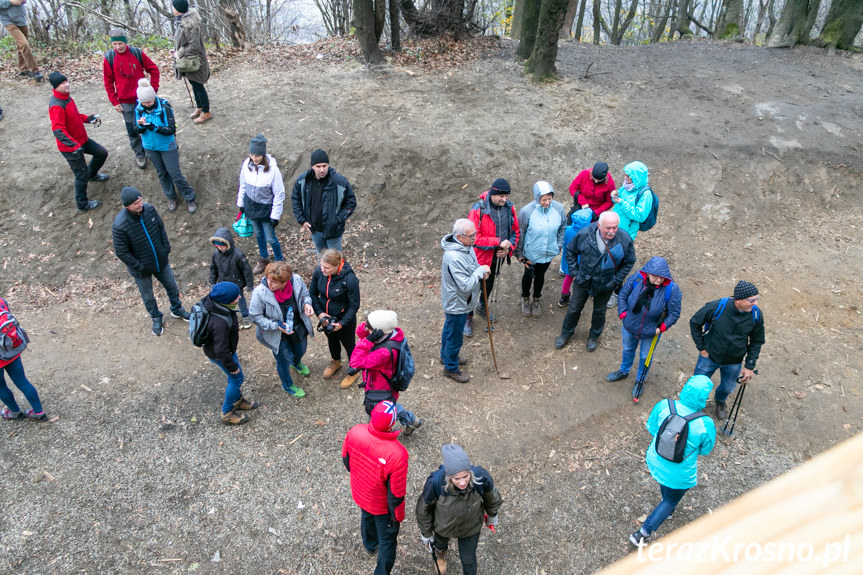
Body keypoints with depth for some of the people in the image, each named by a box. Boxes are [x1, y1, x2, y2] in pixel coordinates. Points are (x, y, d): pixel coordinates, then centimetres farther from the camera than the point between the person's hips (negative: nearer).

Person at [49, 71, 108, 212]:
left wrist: (88, 119, 4)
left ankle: (92, 174, 46)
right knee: (82, 175, 1)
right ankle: (82, 204, 18)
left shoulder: (67, 97, 2)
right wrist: (74, 145, -43)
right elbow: (58, 130, -34)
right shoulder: (56, 106, -28)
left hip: (82, 140, 9)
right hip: (69, 147, -9)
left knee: (102, 153, 18)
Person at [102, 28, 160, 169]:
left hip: (143, 98, 0)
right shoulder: (109, 58, -5)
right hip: (126, 102, 0)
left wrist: (153, 89, -2)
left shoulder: (137, 53, -6)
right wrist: (114, 102, -3)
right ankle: (139, 155, 18)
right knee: (132, 130, 4)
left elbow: (153, 70, 3)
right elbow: (108, 82, 1)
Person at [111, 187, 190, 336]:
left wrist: (166, 248, -1)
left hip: (161, 261, 4)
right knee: (148, 296, 20)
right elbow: (121, 252, -21)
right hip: (142, 268, -4)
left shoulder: (149, 209, -17)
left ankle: (177, 310, 51)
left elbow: (161, 227, 2)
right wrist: (139, 267, -17)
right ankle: (156, 318, 47)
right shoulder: (119, 226, -31)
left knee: (172, 287, 23)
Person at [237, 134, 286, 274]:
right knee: (258, 234, 23)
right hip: (251, 205, 5)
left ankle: (280, 261, 32)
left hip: (266, 208, -5)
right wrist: (241, 203, 11)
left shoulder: (272, 169, -25)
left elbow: (279, 194, -17)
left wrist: (275, 215, -14)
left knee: (270, 238, 6)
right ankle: (264, 259, 45)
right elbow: (243, 185, 5)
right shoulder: (247, 164, -11)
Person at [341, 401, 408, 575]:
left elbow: (346, 459, -7)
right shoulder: (397, 454, -42)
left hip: (359, 493, 6)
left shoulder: (355, 431, -29)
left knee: (367, 517, 38)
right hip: (382, 505, -6)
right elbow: (396, 494, -27)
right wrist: (397, 516, -7)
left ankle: (370, 545, 68)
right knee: (388, 541, 23)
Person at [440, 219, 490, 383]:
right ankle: (451, 368, 33)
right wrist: (481, 271, -24)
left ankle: (446, 356, 53)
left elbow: (472, 269, 12)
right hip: (457, 305, -10)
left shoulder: (466, 246, -5)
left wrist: (481, 273, -9)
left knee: (449, 329, 30)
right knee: (455, 337, 11)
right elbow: (466, 286, -35)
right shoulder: (454, 258, -37)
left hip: (454, 302, 10)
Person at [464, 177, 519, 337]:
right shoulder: (478, 210, -26)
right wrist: (498, 242, -30)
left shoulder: (509, 208, -8)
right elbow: (475, 238, -28)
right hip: (480, 256, -6)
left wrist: (509, 247, -12)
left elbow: (515, 230, 5)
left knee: (490, 284, 27)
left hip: (498, 256, 6)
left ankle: (482, 308, 53)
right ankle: (468, 318, 27)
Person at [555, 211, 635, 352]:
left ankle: (594, 336, 48)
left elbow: (629, 262, -5)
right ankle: (566, 333, 42)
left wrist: (616, 281, -7)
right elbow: (570, 251, -5)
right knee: (574, 308, 17)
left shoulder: (625, 239, -22)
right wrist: (574, 272, -7)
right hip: (583, 281, 0)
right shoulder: (584, 234, -24)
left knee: (599, 311, 22)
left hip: (606, 285, 1)